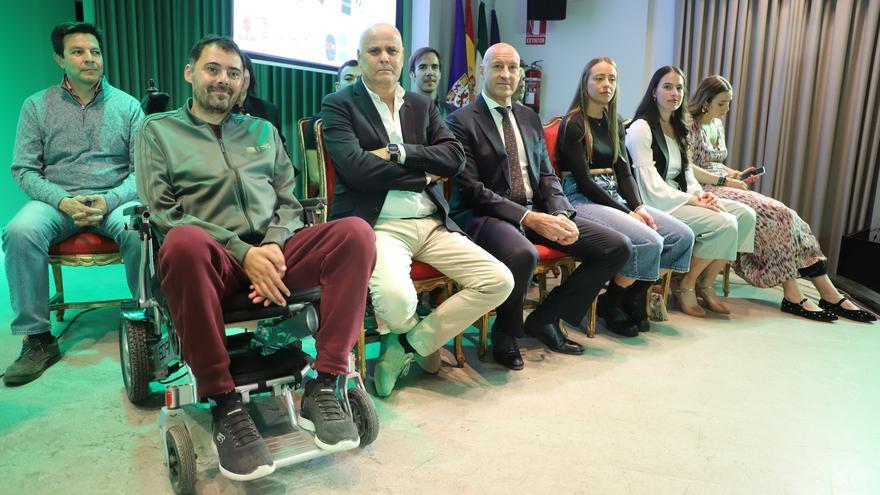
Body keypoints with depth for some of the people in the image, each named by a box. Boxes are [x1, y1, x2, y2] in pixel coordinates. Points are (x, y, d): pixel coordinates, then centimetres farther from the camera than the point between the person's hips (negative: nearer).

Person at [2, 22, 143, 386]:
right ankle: (37, 338, -18)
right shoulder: (37, 106, 10)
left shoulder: (127, 105, 8)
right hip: (57, 200, 1)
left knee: (141, 231, -35)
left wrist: (110, 200, -17)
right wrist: (62, 201, -14)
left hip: (115, 199, -1)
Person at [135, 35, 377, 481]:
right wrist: (243, 252, -14)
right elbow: (162, 212, 0)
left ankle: (324, 387, -23)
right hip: (215, 258, -3)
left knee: (356, 233, -24)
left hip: (272, 250, 3)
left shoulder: (262, 130, 23)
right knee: (184, 242, -39)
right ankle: (223, 404, -25)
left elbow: (288, 202, 16)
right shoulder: (157, 131, 14)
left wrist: (273, 247, -7)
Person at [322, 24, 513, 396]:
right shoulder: (338, 105, 4)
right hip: (378, 225, -5)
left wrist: (399, 152, -9)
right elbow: (357, 168, -12)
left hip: (432, 223, 6)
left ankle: (406, 345, 4)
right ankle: (422, 342, 10)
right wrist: (423, 174, -3)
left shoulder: (422, 106, 18)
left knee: (499, 281, -10)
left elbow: (455, 156, 4)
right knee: (396, 299, -32)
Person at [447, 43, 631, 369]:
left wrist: (561, 214, -7)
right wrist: (529, 218, -20)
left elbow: (547, 175, 15)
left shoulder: (530, 118, 17)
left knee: (617, 246, -5)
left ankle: (545, 319, 7)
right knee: (522, 254, -40)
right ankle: (506, 332, -8)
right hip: (485, 216, -7)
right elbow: (472, 189, -12)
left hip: (537, 211, 7)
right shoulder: (461, 121, -3)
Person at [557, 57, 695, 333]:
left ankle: (634, 298, 6)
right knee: (648, 242, -27)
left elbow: (624, 172, 12)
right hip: (583, 199, -8)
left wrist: (638, 207, -7)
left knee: (682, 236, -8)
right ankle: (609, 304, -4)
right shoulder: (573, 124, -6)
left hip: (614, 197, 8)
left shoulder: (615, 124, 17)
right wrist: (627, 213, -15)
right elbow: (583, 180, -13)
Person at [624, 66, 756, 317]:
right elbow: (651, 186, -17)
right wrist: (693, 201, -17)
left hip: (681, 199, 9)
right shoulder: (641, 127, -9)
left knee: (746, 215, -7)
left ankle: (706, 283, 1)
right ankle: (685, 286, -5)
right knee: (724, 223, -24)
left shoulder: (677, 129, 20)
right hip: (658, 204, -9)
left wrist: (700, 193, -4)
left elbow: (686, 174, 19)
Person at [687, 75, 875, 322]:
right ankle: (791, 295, -19)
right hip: (706, 191, -8)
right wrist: (726, 180, -16)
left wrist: (737, 175, 6)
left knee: (783, 215, -11)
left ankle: (830, 294, -13)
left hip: (723, 187, 8)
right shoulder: (690, 126, -8)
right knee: (775, 216, -23)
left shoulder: (717, 124, 18)